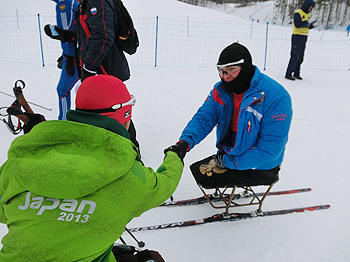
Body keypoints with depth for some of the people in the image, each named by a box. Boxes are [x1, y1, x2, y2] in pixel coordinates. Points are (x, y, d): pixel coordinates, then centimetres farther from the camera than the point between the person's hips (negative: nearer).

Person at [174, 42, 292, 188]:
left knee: (203, 177, -15)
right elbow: (204, 117, -7)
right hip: (229, 154, 7)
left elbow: (270, 149, -26)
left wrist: (229, 162, -24)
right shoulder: (221, 90, -4)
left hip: (259, 167, -7)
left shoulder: (276, 97, -25)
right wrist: (185, 141, -28)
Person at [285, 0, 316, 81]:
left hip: (304, 37, 8)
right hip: (297, 36, -8)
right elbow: (297, 24, -20)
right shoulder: (298, 13, -8)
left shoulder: (308, 14, 18)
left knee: (300, 57, 9)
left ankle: (296, 73, 17)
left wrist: (311, 25, 0)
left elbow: (307, 26, 19)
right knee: (295, 56, -10)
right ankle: (288, 74, -6)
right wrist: (306, 22, -11)